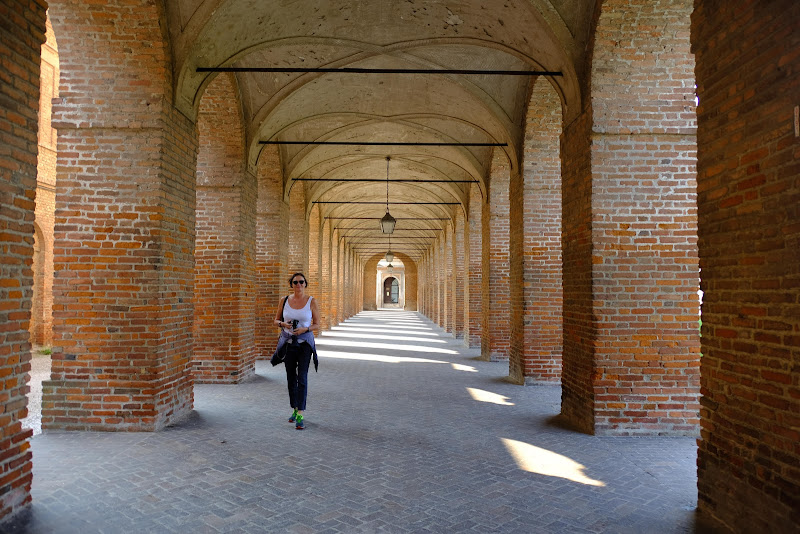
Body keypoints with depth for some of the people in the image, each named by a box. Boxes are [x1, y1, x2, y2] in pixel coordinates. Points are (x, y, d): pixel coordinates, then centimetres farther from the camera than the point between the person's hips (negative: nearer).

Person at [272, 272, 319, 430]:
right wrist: (283, 324, -11)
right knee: (291, 378, 11)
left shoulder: (311, 301, -3)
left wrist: (305, 329, -17)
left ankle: (300, 415, -11)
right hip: (288, 343, 3)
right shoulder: (284, 300, 3)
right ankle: (294, 410, 27)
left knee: (302, 378, -11)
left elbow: (317, 324, 1)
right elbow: (276, 320, 11)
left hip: (305, 342, -3)